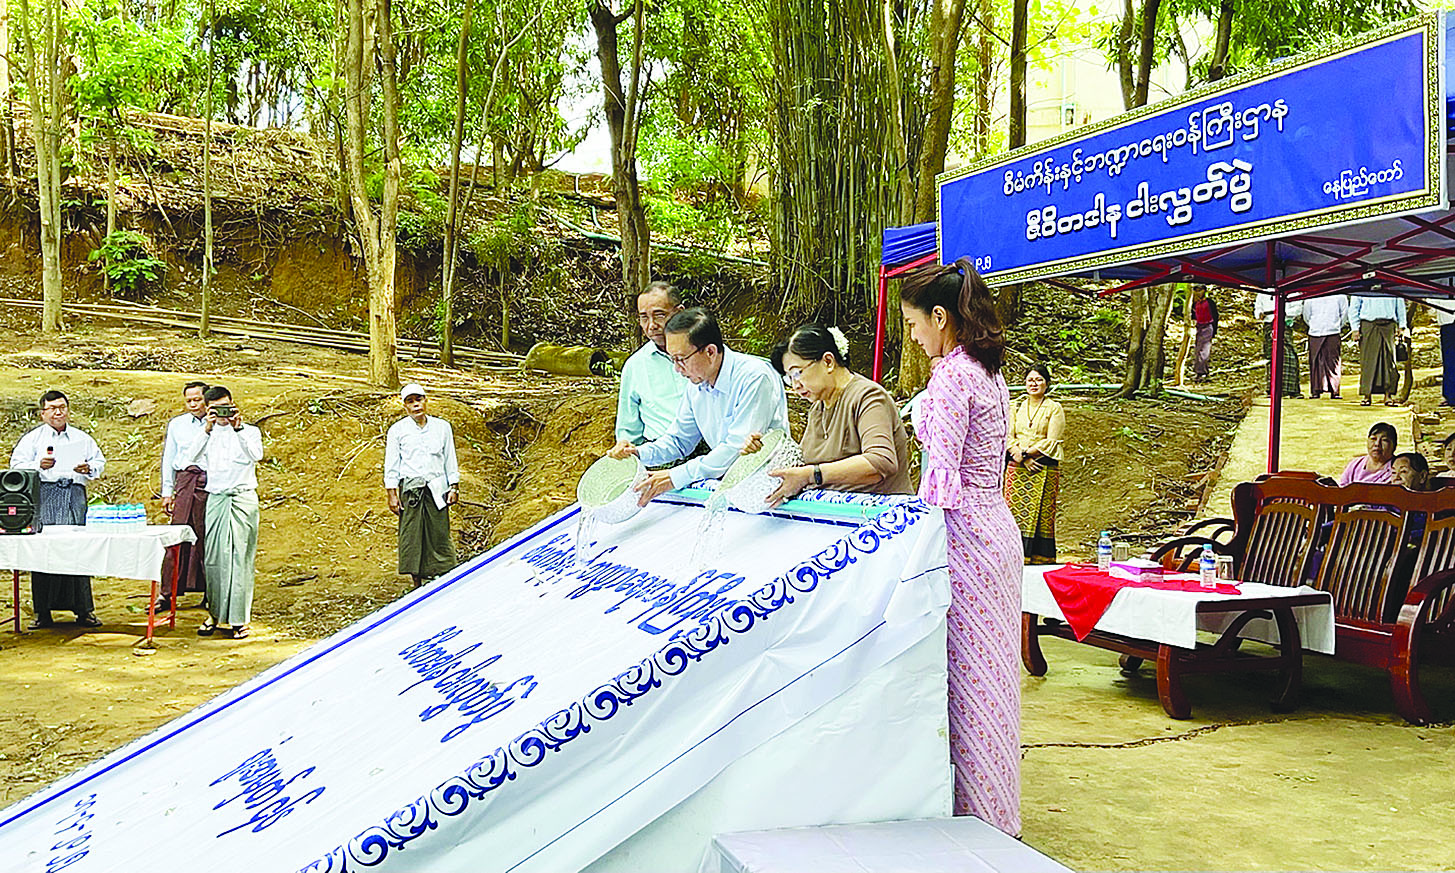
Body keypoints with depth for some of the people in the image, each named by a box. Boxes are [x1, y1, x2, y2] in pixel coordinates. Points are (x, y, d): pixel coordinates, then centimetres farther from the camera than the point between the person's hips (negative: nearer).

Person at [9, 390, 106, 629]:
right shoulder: (32, 438, 12)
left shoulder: (83, 439, 19)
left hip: (74, 493, 1)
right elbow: (17, 465, 6)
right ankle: (43, 612, 0)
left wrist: (89, 468, 0)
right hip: (44, 494, -1)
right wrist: (39, 465, -12)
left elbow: (99, 462, 22)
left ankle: (83, 610, -1)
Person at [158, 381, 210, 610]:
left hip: (211, 484, -2)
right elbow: (168, 458, 17)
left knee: (208, 539, 0)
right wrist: (167, 492, 13)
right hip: (185, 481, 2)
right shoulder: (176, 424, 15)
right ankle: (168, 594, 2)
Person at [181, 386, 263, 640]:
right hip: (215, 499, 3)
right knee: (213, 558, 3)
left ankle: (239, 618, -1)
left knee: (240, 558, -4)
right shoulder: (206, 433, 13)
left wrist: (238, 428, -20)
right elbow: (190, 458, -6)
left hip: (243, 500, -3)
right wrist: (207, 429, -13)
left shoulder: (250, 431, 6)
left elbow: (256, 455, -15)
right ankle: (214, 614, 15)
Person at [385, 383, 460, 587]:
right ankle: (418, 584, 8)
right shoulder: (397, 430, 5)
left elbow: (450, 460, 14)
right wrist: (392, 494, -1)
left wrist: (454, 488, 8)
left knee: (439, 533, -2)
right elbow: (391, 465, 5)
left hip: (437, 487, 1)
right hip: (410, 487, -1)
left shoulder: (442, 427, 10)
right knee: (411, 535, 0)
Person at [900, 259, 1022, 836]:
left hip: (961, 530, -10)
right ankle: (995, 816, 25)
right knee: (988, 667, 15)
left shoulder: (951, 377, -15)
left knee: (962, 670, -2)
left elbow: (942, 474, -20)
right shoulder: (989, 374, 14)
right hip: (996, 524, 10)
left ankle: (972, 813, 7)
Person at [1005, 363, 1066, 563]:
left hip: (1044, 469, -3)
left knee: (1041, 515, -5)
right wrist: (1024, 459, -10)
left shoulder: (1054, 409, 3)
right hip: (1017, 469, 3)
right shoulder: (1017, 408, 15)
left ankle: (1041, 561, 0)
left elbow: (1051, 441, -5)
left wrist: (1024, 452, -12)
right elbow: (1009, 438, 7)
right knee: (1016, 513, -1)